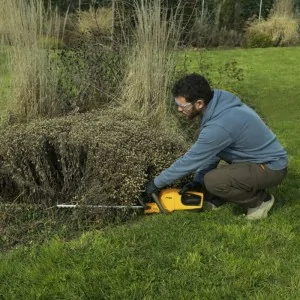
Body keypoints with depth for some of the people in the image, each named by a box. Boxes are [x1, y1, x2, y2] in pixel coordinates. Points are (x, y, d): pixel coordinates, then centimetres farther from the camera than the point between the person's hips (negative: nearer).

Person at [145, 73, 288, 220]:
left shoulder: (219, 126, -32)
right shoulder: (216, 103, -4)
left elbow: (190, 161, -22)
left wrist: (157, 183, -10)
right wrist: (198, 181, 4)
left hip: (271, 167, -9)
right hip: (252, 156, 9)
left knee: (212, 181, -25)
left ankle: (260, 199, -2)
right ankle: (219, 197, 13)